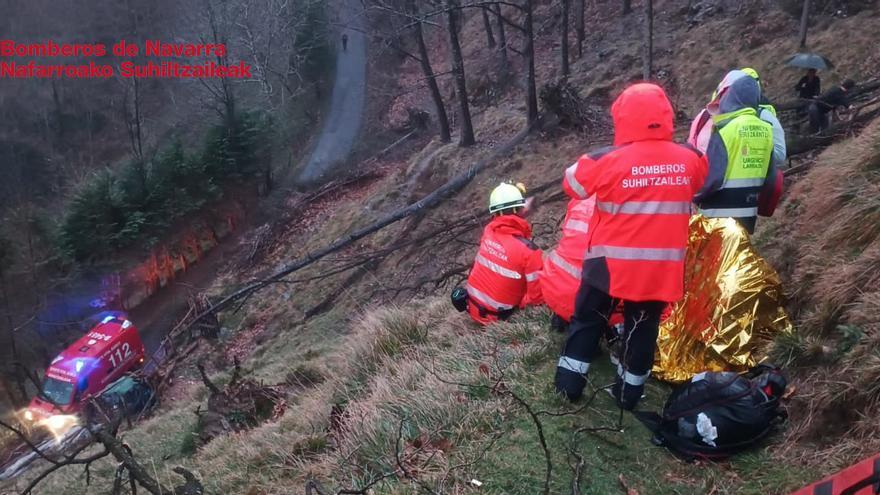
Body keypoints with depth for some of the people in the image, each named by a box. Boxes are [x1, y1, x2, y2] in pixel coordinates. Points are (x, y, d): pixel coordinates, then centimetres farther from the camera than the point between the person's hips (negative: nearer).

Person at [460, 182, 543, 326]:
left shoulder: (488, 230, -8)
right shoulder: (528, 250, -25)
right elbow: (537, 296, -20)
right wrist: (520, 303, -1)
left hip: (473, 306, 7)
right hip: (496, 317, -6)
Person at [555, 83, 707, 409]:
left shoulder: (608, 160, -16)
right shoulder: (690, 159, -5)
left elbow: (571, 184, 1)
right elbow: (700, 179, 19)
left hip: (611, 264, -2)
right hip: (661, 269, 3)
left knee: (588, 320, 16)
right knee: (643, 328, 18)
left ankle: (569, 385, 25)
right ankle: (629, 393, 29)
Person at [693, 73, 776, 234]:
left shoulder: (726, 128, -15)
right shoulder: (766, 130, 5)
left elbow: (712, 176, -17)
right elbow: (770, 176, 10)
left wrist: (695, 196, -1)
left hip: (720, 213, -6)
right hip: (749, 210, 7)